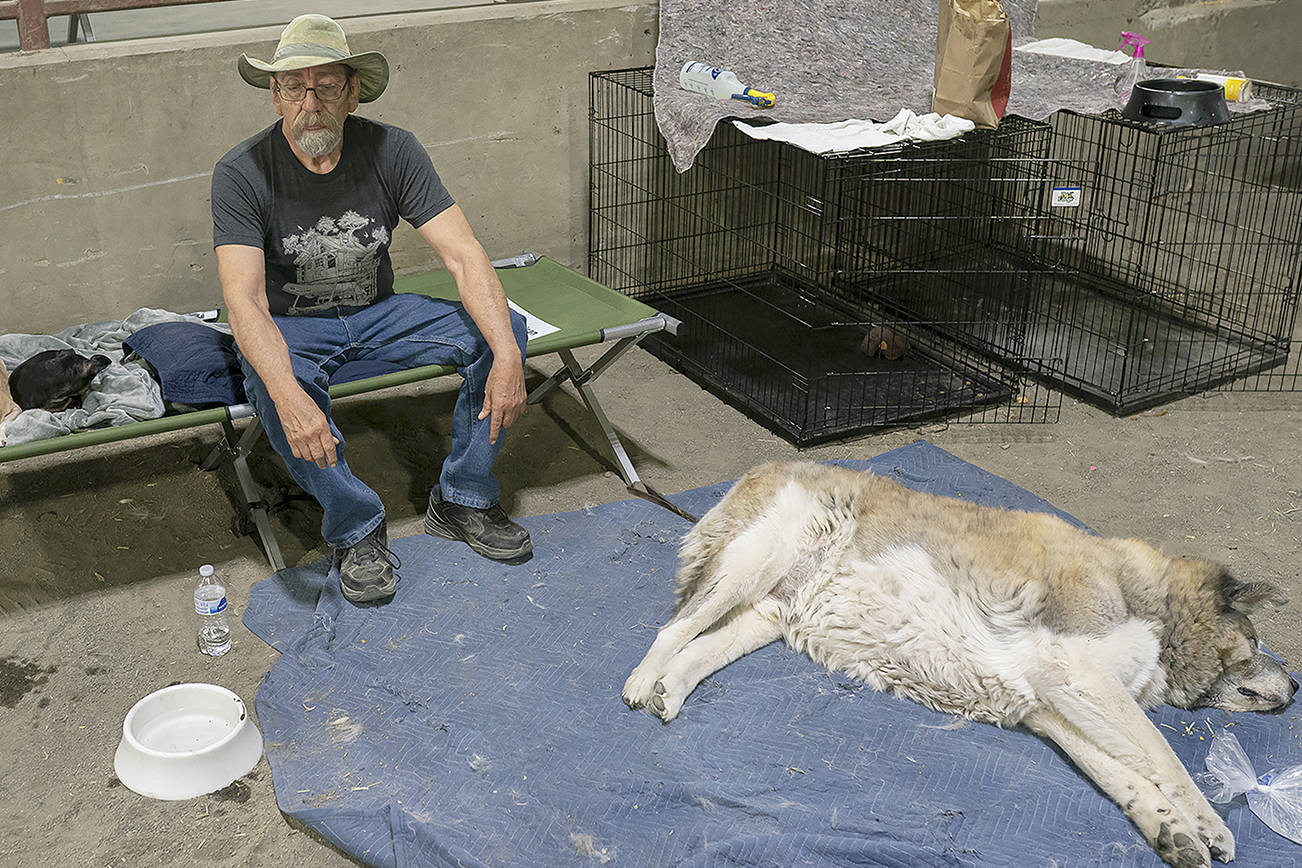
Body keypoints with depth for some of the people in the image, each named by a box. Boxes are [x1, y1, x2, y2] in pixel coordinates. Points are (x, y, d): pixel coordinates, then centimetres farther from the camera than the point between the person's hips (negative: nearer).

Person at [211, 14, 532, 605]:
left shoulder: (391, 151, -12)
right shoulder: (241, 173, -19)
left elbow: (462, 255, -18)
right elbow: (243, 299, -30)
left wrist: (508, 356, -34)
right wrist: (288, 395, -49)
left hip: (376, 314, 3)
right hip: (290, 328, -3)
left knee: (500, 329, -18)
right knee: (270, 380, -38)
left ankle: (461, 501, -5)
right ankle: (356, 530, -17)